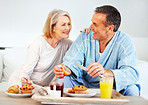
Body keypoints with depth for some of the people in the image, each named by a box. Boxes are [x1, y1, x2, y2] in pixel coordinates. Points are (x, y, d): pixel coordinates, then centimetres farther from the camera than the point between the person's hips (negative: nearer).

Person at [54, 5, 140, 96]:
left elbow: (132, 73, -27)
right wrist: (65, 68, -35)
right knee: (64, 79, -22)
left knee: (132, 89, -31)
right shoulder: (85, 37, -3)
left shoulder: (125, 42, -14)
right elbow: (72, 62, -9)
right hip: (84, 87, 3)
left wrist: (106, 72, -45)